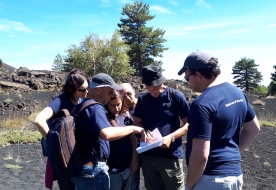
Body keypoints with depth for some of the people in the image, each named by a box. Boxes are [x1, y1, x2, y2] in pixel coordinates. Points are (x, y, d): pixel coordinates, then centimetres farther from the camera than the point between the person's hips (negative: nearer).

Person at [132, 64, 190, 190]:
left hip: (172, 156, -4)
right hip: (148, 156, 4)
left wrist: (171, 137, -18)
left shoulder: (176, 96, -6)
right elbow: (137, 123, 13)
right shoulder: (142, 99, 5)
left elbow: (189, 123, -4)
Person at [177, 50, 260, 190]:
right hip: (235, 173, 8)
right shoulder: (237, 93, 3)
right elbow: (253, 128, 16)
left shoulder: (202, 103, -24)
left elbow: (200, 155, -26)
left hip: (212, 179, -8)